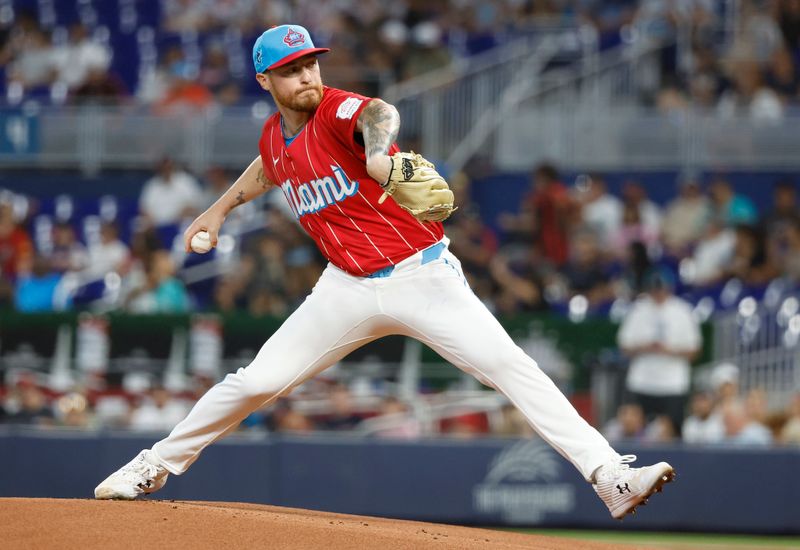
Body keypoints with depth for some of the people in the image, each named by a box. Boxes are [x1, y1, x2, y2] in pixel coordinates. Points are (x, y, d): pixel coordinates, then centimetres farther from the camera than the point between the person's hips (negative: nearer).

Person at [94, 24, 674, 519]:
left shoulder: (337, 110, -17)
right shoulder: (275, 135, 4)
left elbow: (380, 114, -45)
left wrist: (377, 154, -66)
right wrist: (220, 209, 28)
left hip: (423, 276, -5)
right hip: (348, 290, 5)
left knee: (510, 366, -19)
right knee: (255, 383, 3)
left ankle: (612, 478, -23)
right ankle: (156, 466, 22)